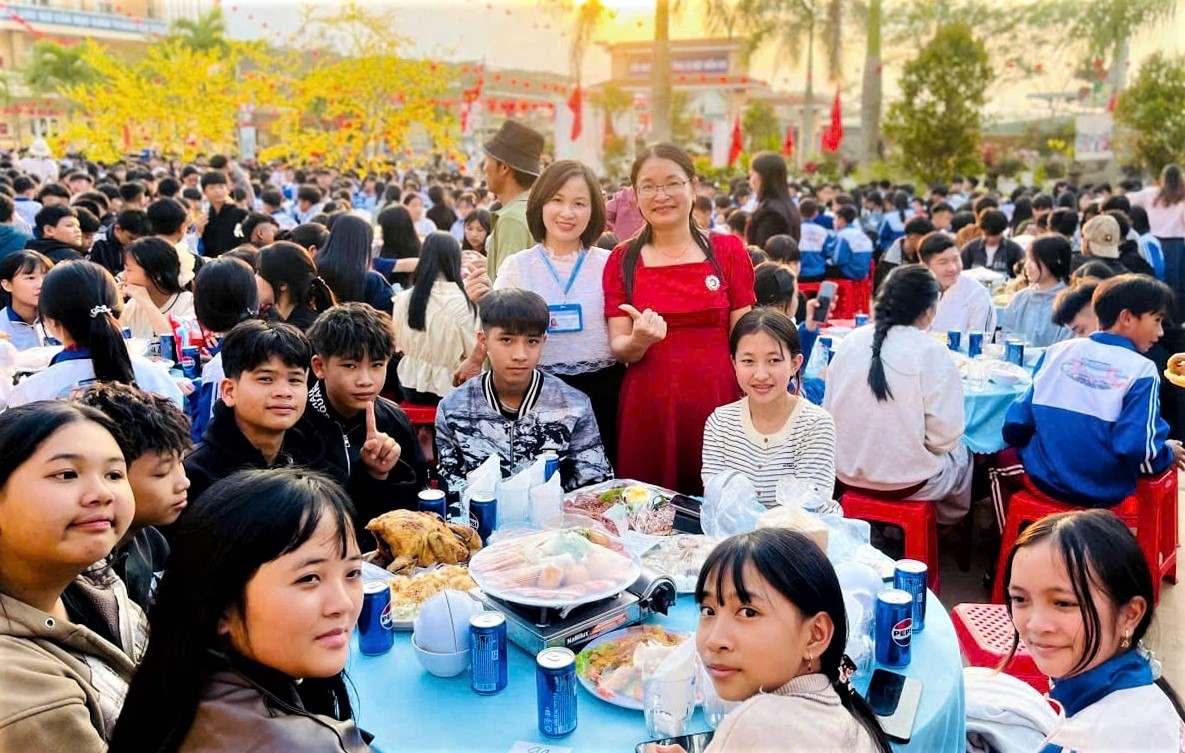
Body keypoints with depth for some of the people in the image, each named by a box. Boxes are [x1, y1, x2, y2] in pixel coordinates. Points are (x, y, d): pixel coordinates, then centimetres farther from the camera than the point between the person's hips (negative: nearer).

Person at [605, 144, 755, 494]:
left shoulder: (728, 251, 3)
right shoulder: (622, 261, 4)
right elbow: (619, 348, 2)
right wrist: (639, 340, -20)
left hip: (717, 405, 0)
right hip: (647, 411, 1)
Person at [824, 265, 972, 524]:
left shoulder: (849, 343, -4)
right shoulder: (932, 352, -17)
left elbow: (829, 411, 0)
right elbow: (944, 435, -17)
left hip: (847, 473, 5)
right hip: (908, 482, -4)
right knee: (961, 454, 30)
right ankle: (948, 525, 49)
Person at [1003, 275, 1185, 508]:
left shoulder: (1057, 351, -1)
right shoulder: (1142, 370, -11)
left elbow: (1015, 428, -1)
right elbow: (1141, 452, -22)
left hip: (1044, 479, 3)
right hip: (1103, 494, -2)